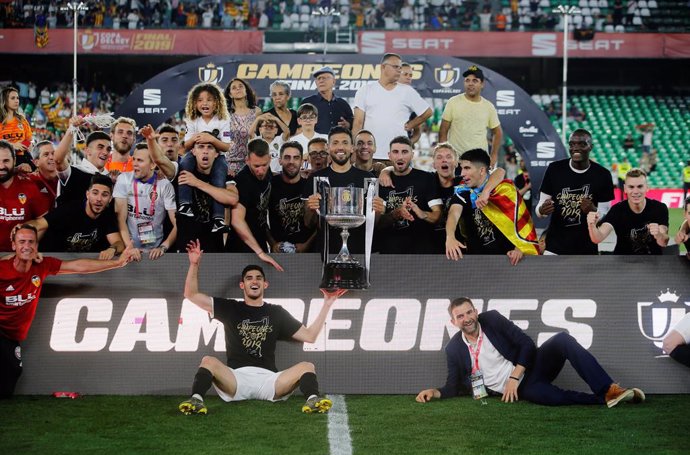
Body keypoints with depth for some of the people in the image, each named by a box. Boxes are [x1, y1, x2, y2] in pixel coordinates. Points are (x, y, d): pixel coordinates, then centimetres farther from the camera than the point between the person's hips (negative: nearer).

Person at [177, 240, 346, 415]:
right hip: (236, 379, -1)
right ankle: (196, 400, -52)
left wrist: (327, 304, 15)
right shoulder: (230, 308, 17)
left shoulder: (276, 313, 20)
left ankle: (313, 400, -51)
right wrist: (194, 264, 4)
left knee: (307, 366, -22)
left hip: (268, 379, 1)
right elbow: (191, 294, 15)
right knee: (209, 361, -29)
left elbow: (309, 335, 19)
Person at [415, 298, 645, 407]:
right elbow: (454, 387, 7)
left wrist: (514, 377, -14)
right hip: (518, 389, -2)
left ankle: (609, 391, -36)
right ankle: (604, 399, -27)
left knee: (563, 340, -30)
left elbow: (527, 344, -4)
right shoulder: (454, 349, -1)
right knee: (555, 398, -39)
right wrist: (434, 392, -15)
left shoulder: (492, 318, -1)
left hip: (530, 367, 2)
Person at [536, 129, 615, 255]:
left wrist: (593, 211, -23)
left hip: (586, 249, 0)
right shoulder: (555, 169, -2)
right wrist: (542, 210, -21)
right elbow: (541, 205, 3)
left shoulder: (602, 175, -4)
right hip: (555, 247, 0)